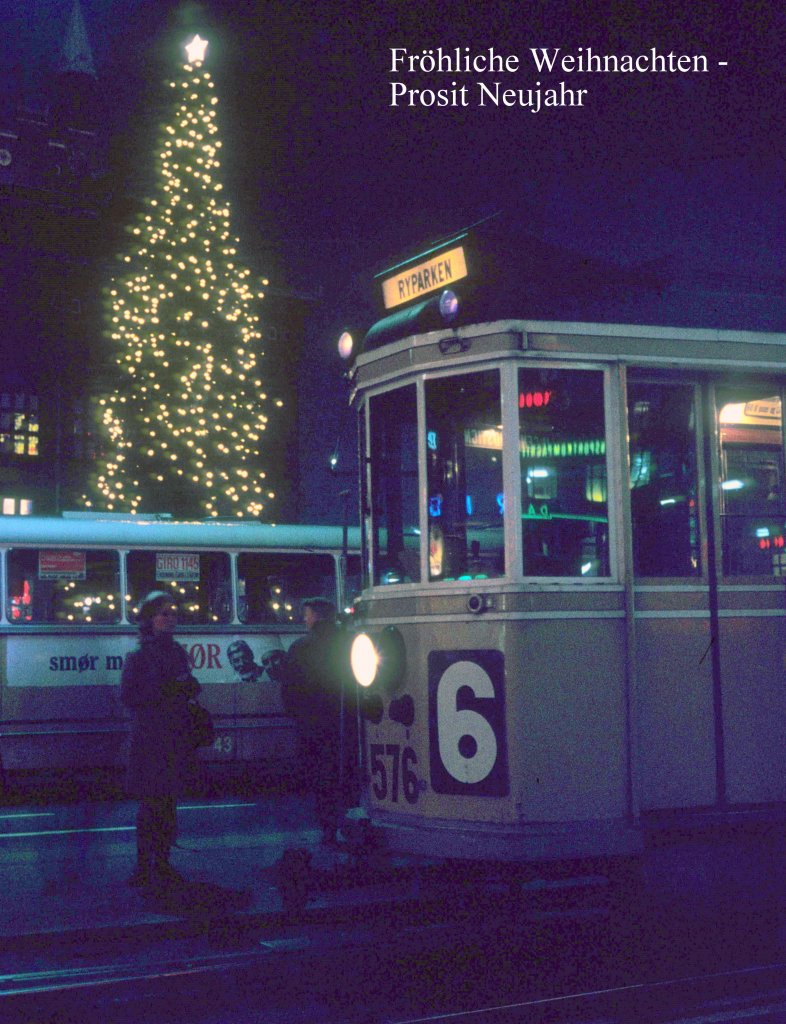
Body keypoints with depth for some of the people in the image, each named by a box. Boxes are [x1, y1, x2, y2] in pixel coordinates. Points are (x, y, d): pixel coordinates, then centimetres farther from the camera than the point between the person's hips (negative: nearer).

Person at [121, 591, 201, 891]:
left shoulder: (177, 653, 14)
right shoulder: (138, 658, -4)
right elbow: (128, 696, -11)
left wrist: (189, 688, -2)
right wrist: (163, 691, -18)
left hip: (176, 739, 6)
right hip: (149, 739, -6)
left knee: (169, 803, 8)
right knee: (151, 804, -6)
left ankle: (162, 864, 17)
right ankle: (144, 869, -1)